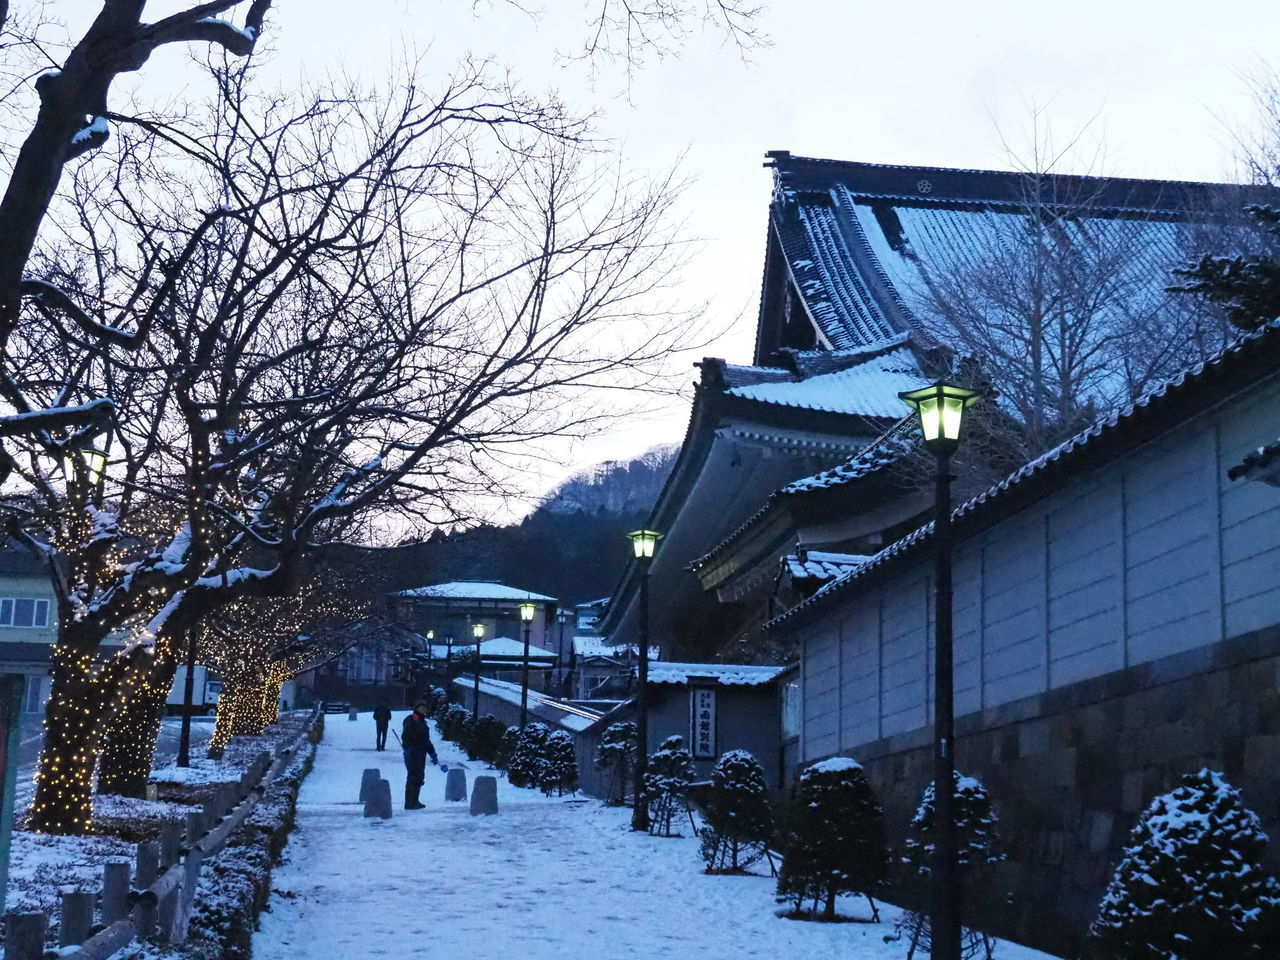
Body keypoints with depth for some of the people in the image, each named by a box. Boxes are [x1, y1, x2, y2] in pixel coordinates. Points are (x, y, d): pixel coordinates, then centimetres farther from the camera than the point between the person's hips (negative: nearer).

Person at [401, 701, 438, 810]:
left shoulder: (422, 722, 20)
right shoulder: (411, 720, -7)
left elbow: (426, 740, 27)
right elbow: (405, 736, -17)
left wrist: (432, 753, 25)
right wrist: (407, 749, -28)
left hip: (421, 754, 9)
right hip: (412, 754, -9)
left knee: (419, 777, 13)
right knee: (414, 777, -10)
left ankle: (414, 801, 22)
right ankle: (410, 803, -8)